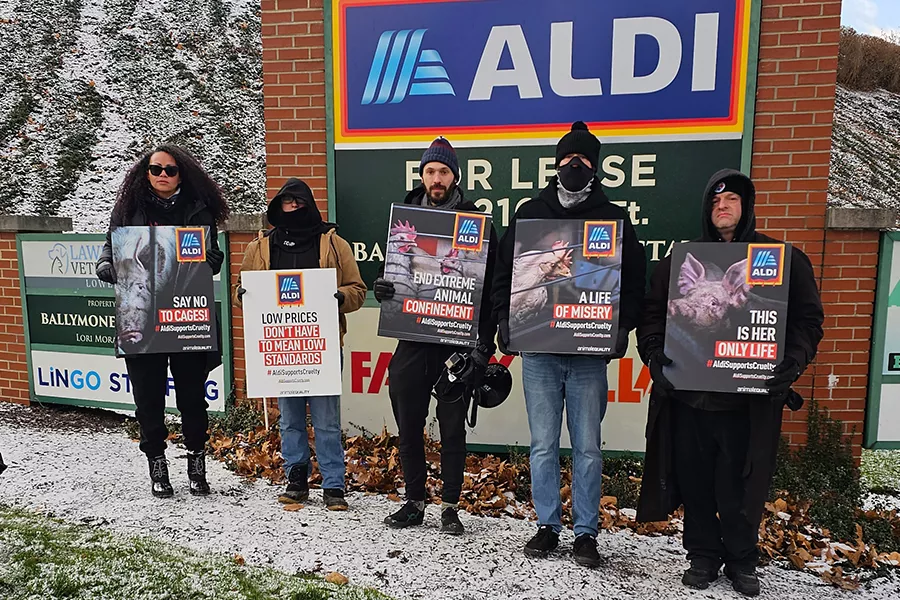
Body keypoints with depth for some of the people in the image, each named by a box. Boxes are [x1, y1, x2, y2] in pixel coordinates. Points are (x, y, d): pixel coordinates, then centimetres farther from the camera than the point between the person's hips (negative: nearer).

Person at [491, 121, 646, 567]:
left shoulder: (614, 218, 5)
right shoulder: (530, 213, 8)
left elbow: (634, 282, 6)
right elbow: (504, 274, 9)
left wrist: (622, 329, -6)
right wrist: (506, 320, -2)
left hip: (590, 353, -1)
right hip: (538, 350, 1)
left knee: (587, 448, 8)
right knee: (543, 446, 9)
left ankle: (586, 532, 22)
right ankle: (547, 525, 24)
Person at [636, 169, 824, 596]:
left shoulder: (783, 259, 4)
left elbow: (808, 318, 4)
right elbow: (652, 312, 8)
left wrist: (793, 361, -12)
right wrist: (654, 354, -7)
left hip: (748, 400, -1)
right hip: (687, 396, 2)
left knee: (740, 486, 7)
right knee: (695, 482, 10)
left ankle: (741, 561, 31)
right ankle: (703, 556, 30)